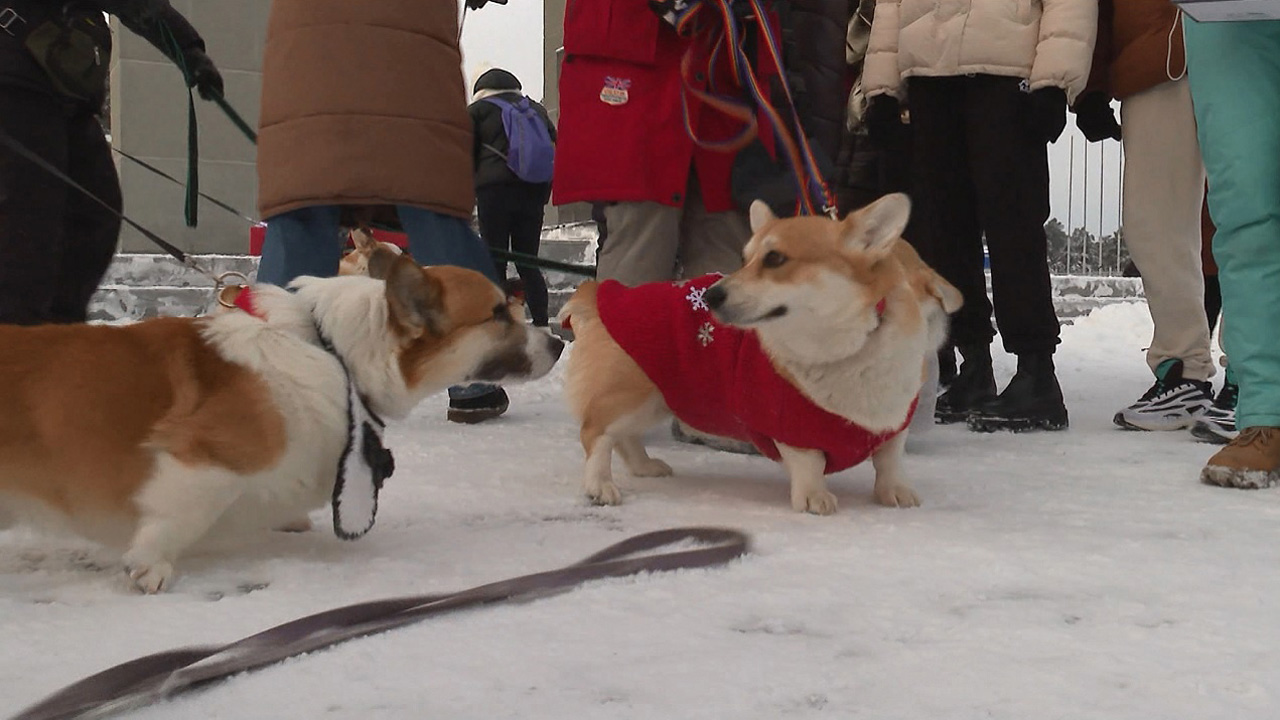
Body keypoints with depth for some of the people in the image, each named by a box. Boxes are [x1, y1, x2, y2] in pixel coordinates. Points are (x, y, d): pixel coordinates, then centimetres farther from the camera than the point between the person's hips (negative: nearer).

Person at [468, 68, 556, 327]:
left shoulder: (478, 110, 6)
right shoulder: (537, 110, 19)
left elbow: (467, 157, 0)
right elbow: (555, 149, 16)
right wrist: (544, 195, 18)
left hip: (495, 190, -4)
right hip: (534, 192, 4)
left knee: (495, 262, -2)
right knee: (528, 262, 8)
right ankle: (541, 323, 0)